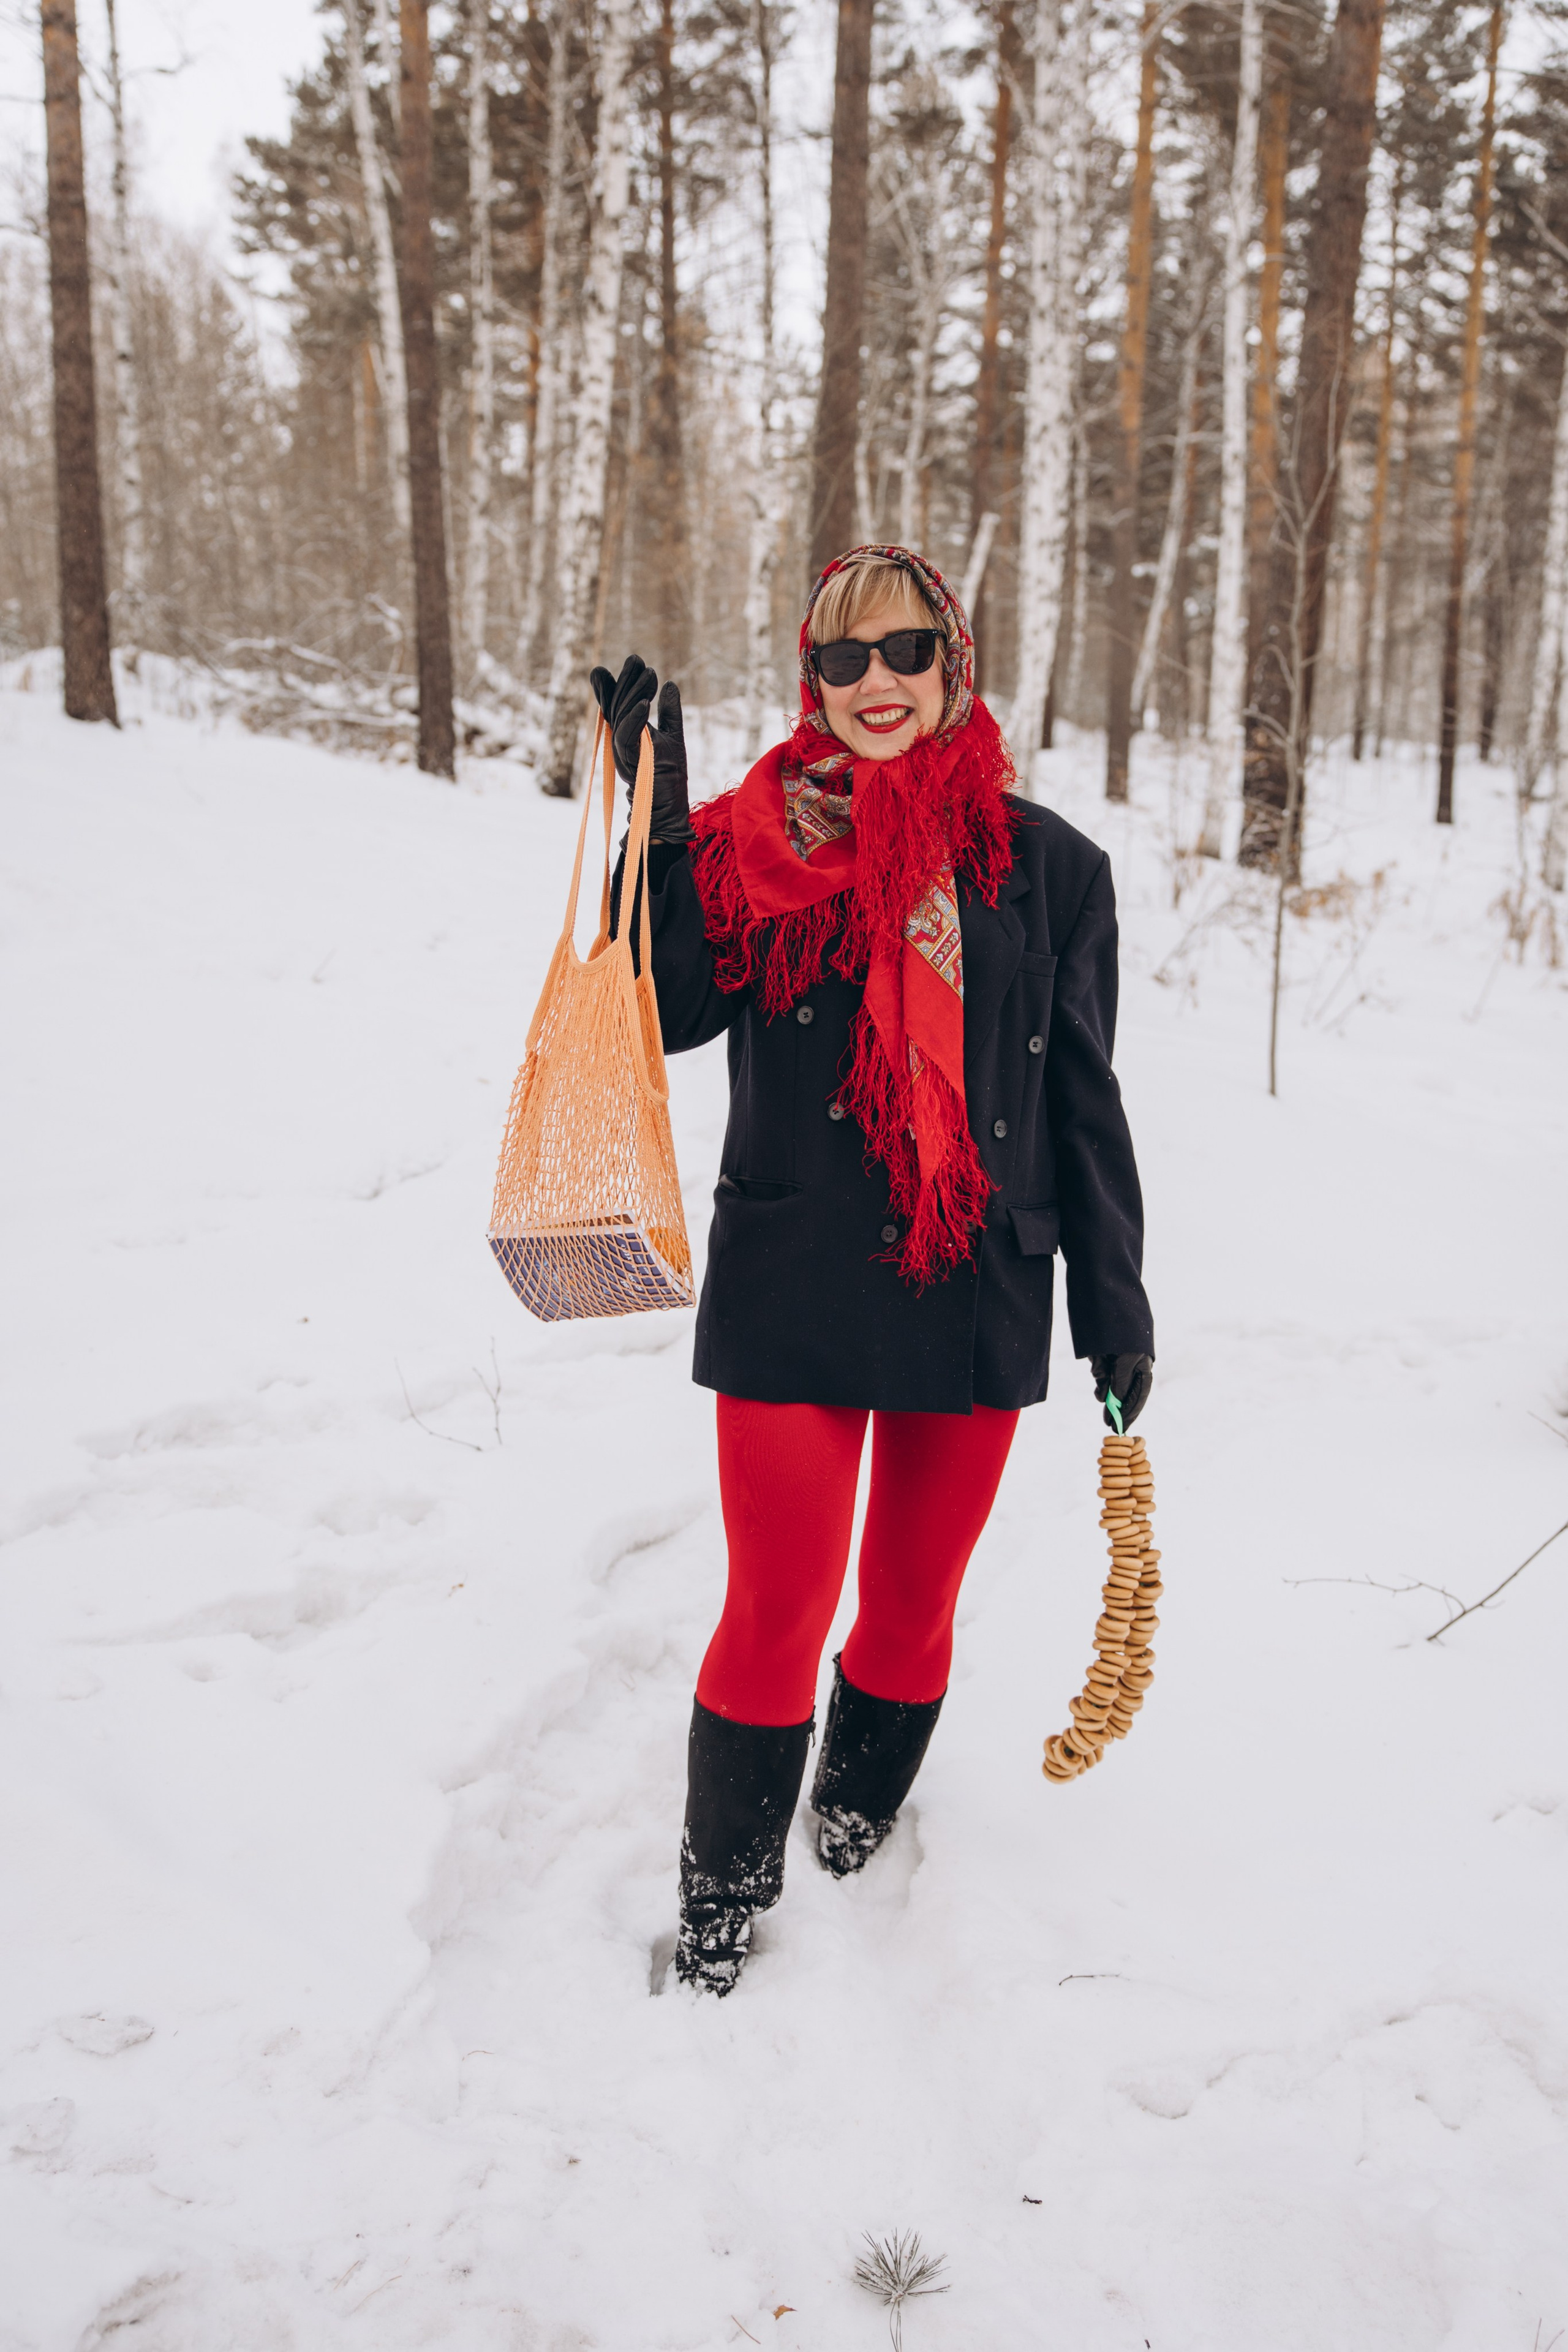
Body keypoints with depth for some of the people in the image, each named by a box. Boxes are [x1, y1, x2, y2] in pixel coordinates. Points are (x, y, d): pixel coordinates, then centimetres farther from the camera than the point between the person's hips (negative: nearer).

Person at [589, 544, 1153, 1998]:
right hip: (791, 1292, -2)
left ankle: (854, 1851, 42)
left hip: (978, 1301, 2)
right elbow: (670, 1012, -11)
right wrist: (655, 820, -17)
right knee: (777, 1614, 3)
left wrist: (1115, 1304, 7)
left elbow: (1082, 1100, 6)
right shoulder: (756, 838, 0)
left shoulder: (1045, 865, 3)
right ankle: (722, 1902, 27)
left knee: (914, 1609, 15)